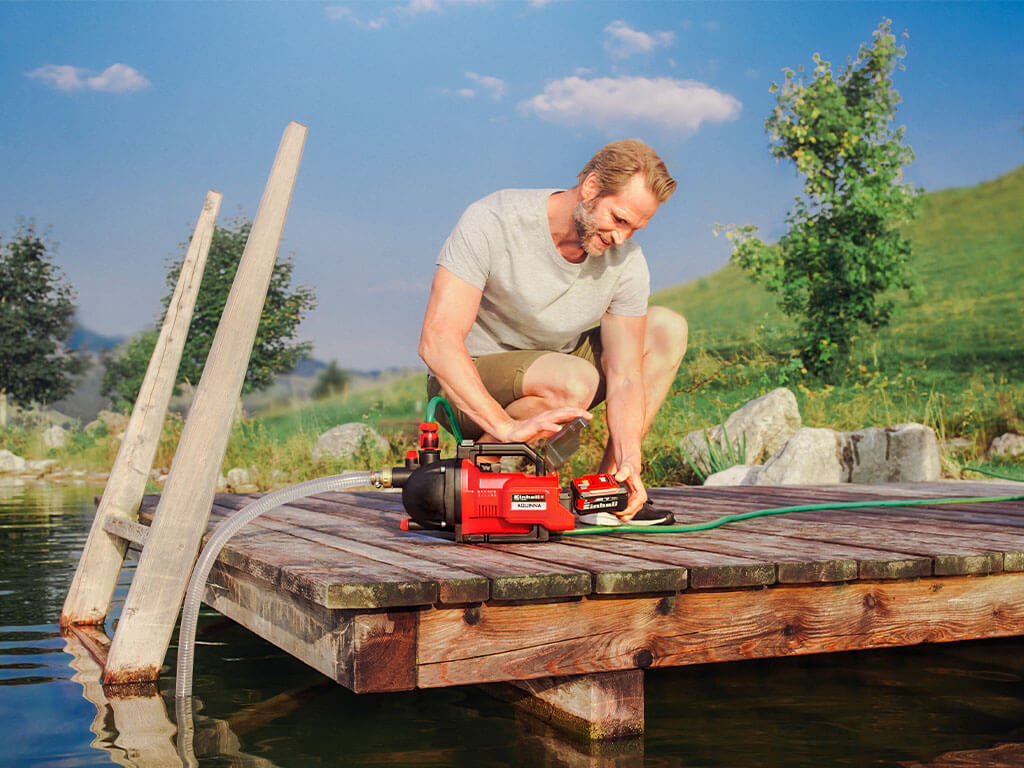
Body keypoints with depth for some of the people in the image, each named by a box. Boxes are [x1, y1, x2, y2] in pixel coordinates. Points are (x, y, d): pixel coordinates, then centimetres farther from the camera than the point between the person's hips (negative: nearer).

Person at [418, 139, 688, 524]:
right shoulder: (492, 221, -25)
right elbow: (437, 341, -32)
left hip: (550, 372, 6)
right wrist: (507, 427, -43)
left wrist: (628, 463, -27)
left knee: (667, 328, -3)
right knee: (575, 380, -35)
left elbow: (625, 379, -11)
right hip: (469, 386, -6)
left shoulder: (626, 261, -11)